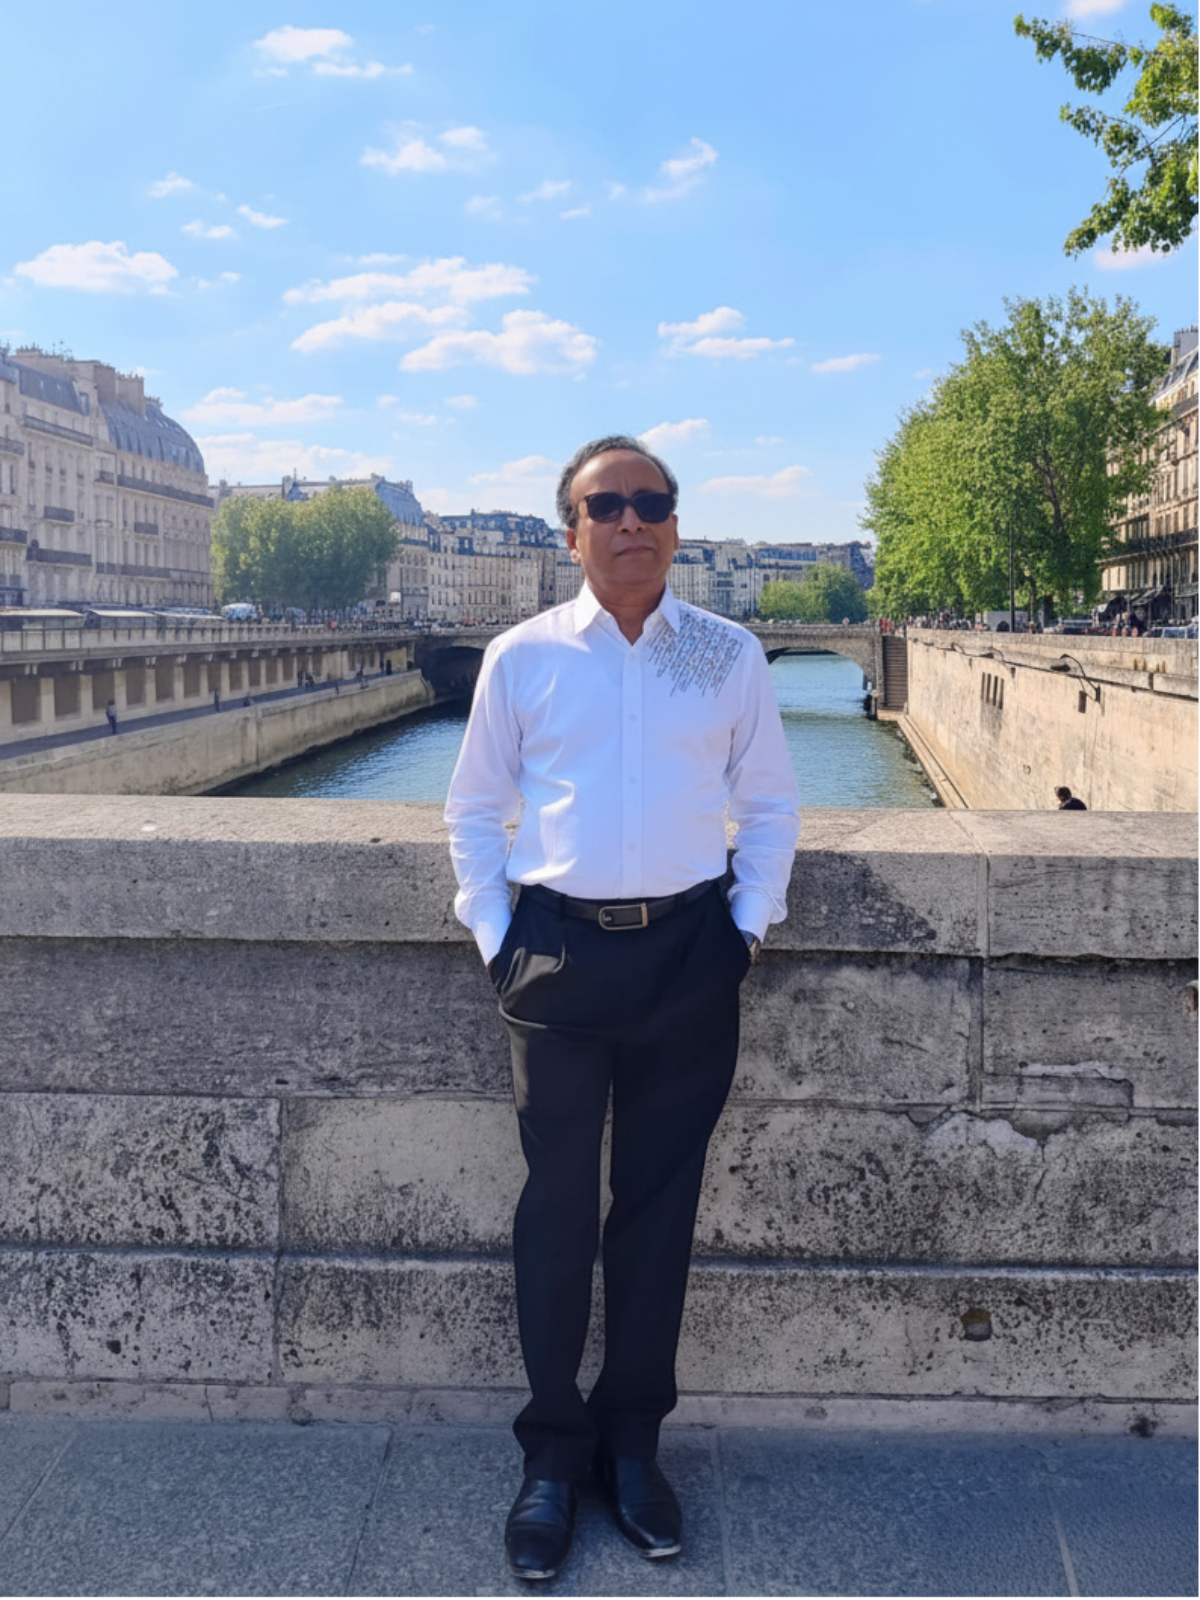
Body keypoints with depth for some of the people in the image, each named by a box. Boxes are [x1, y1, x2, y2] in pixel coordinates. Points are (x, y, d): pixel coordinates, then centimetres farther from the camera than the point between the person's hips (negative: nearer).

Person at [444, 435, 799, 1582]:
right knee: (557, 1207, 5)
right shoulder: (521, 657, 2)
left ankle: (632, 1443, 27)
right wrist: (494, 938, 2)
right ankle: (553, 1454, 21)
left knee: (660, 1204, 9)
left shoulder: (731, 657, 4)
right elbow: (474, 811, 10)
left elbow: (770, 807, 12)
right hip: (557, 952, 0)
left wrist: (749, 927, 2)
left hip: (688, 953, 1)